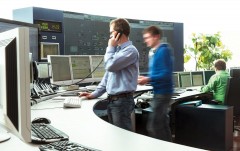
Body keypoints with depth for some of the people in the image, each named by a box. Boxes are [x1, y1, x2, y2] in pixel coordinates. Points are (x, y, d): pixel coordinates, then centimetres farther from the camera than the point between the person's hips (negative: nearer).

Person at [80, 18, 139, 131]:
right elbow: (108, 74, 19)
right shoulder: (117, 50, 17)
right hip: (111, 100, 9)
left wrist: (110, 47, -5)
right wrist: (95, 94, 15)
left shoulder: (130, 50, -12)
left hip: (122, 100, -9)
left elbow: (110, 66, -21)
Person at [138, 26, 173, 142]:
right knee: (162, 124, 16)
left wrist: (148, 79, -20)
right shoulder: (153, 52, 13)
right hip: (159, 91, 10)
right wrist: (146, 78, 4)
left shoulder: (163, 50, -15)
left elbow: (166, 74, -21)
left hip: (163, 92, -10)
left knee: (153, 126, -8)